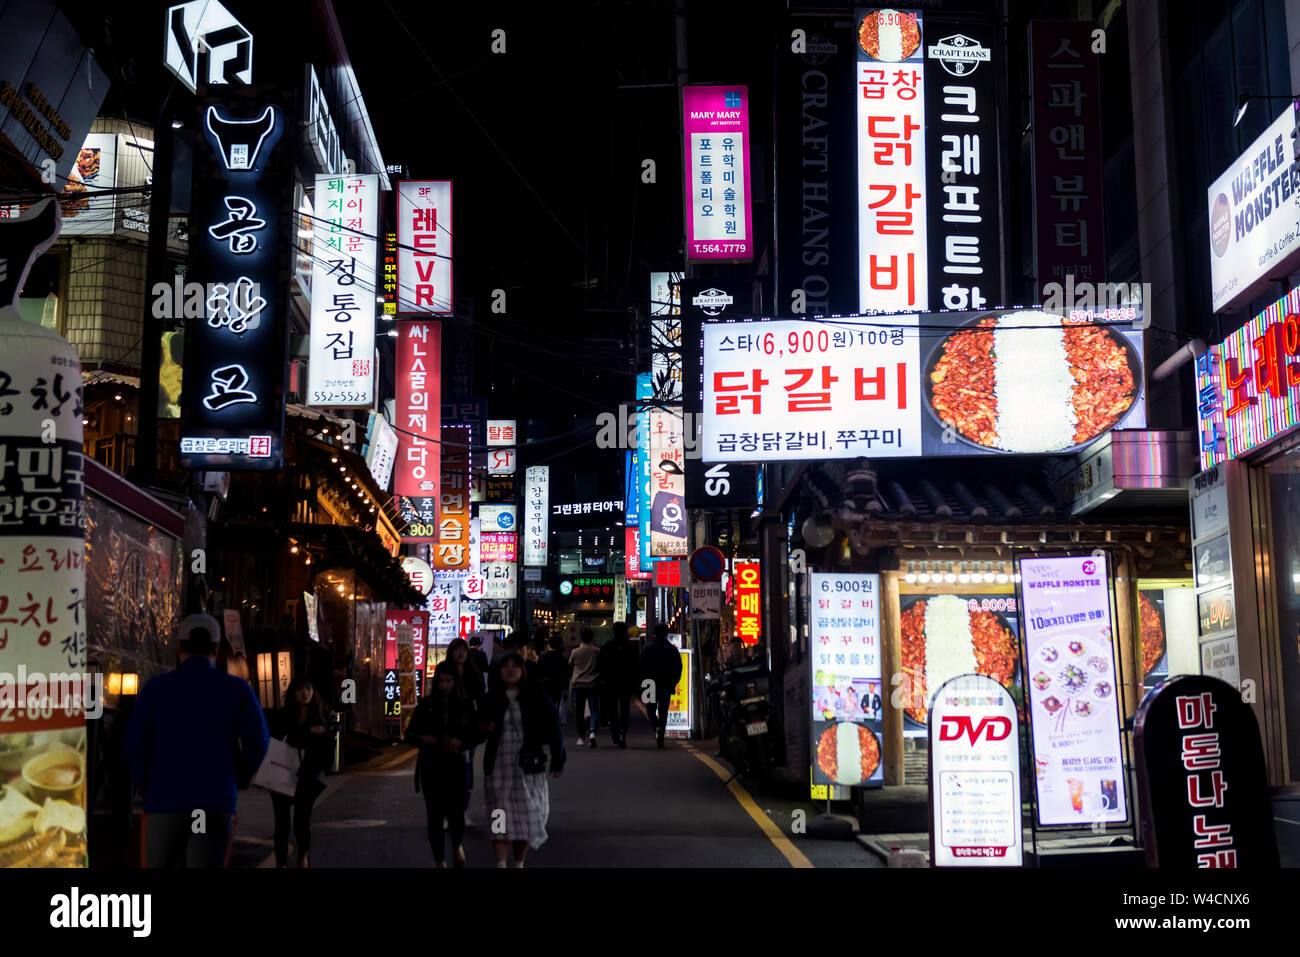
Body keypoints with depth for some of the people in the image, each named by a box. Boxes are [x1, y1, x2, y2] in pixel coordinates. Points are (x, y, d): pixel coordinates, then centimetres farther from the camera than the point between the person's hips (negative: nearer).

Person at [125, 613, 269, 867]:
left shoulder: (156, 687, 4)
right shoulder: (237, 689, 3)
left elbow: (135, 743, -2)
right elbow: (257, 741, -3)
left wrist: (146, 784, 12)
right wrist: (238, 780, 12)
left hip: (165, 798, 1)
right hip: (216, 801, -1)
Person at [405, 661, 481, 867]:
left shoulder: (466, 705, 2)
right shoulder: (426, 704, 3)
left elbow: (475, 735, 4)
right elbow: (410, 733, 6)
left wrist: (460, 742, -15)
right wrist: (422, 739, -15)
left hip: (456, 766, -1)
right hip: (431, 767, 1)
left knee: (456, 813, -8)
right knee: (435, 815, 3)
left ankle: (457, 845, 26)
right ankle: (440, 861, 19)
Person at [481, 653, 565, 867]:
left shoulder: (536, 697, -1)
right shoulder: (493, 699, 5)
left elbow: (553, 729, 2)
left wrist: (557, 761, 1)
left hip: (528, 765, -1)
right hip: (499, 767, 1)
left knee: (527, 816, 5)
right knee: (501, 817, -4)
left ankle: (519, 863, 23)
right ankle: (501, 864, -6)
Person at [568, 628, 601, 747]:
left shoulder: (575, 652, -2)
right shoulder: (597, 651, -2)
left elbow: (569, 665, 11)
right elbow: (602, 667, 6)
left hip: (578, 685, 1)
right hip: (593, 685, -1)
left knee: (579, 712, 11)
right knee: (594, 710, 0)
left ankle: (581, 736, 16)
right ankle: (592, 731, -24)